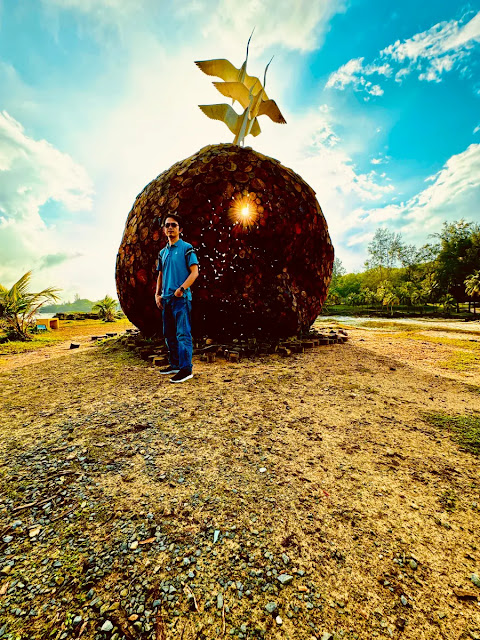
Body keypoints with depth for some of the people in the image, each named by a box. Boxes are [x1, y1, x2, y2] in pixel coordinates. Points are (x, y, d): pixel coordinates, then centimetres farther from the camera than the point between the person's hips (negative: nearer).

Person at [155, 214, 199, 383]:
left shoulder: (186, 248, 0)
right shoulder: (162, 252, 19)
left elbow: (194, 272, -8)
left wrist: (182, 289, -20)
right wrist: (157, 294, 10)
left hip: (181, 298, -7)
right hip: (166, 299, 7)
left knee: (182, 334, -9)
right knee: (169, 334, 12)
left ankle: (186, 369, -3)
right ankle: (174, 364, 25)